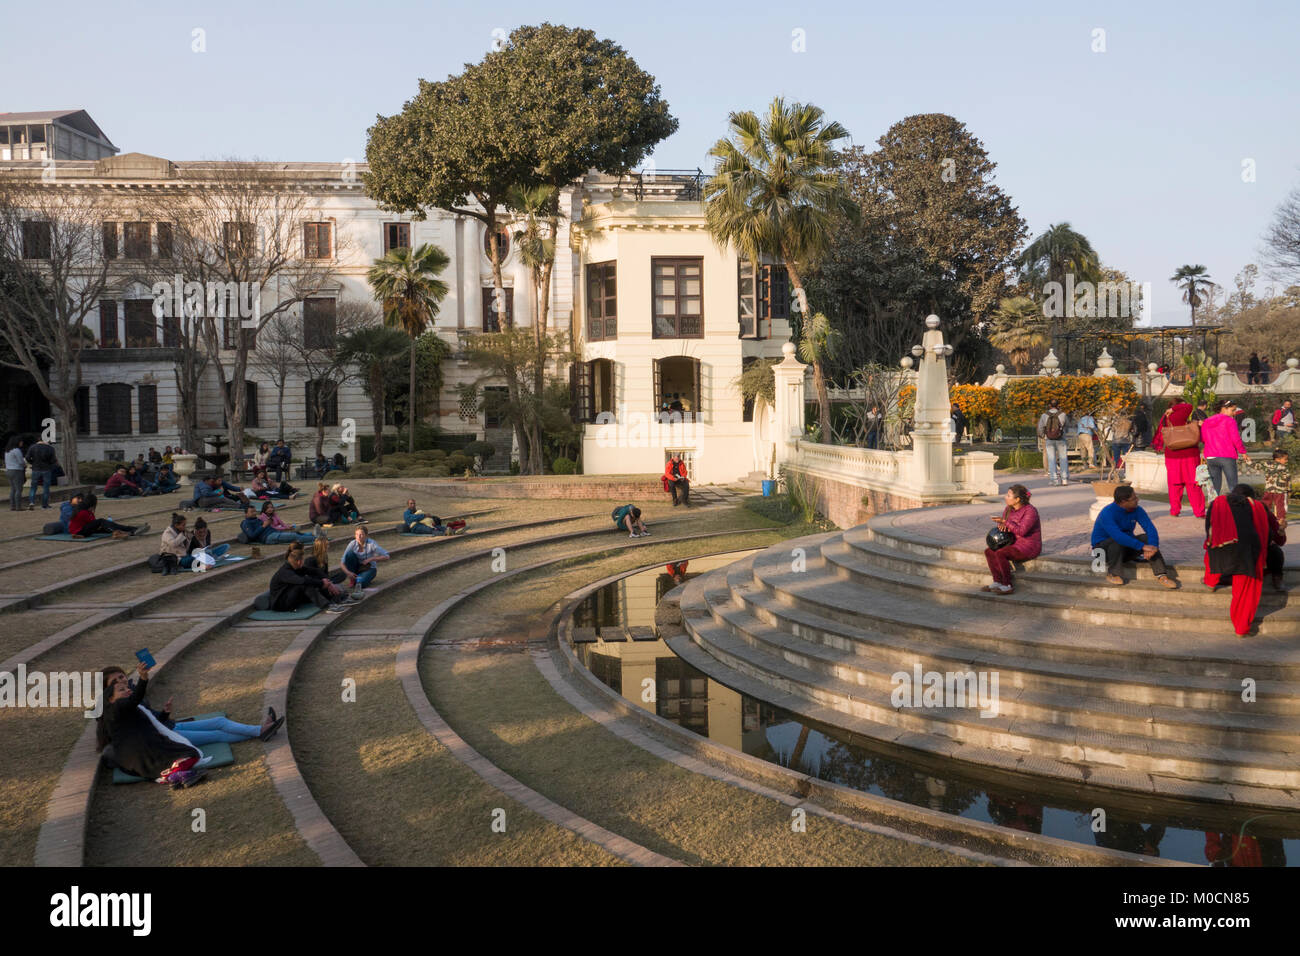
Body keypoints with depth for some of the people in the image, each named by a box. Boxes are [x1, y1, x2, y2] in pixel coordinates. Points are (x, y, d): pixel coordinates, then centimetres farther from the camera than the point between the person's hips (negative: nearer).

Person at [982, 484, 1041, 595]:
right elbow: (1002, 524, 17)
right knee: (989, 551, -6)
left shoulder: (1030, 511, -18)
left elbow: (1021, 531, -28)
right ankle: (997, 582, -3)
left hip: (1029, 546, -9)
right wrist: (1002, 525, -8)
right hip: (1015, 543, 9)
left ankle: (1008, 585, -18)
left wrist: (1005, 521, -31)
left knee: (1000, 554, -27)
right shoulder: (1008, 509, 6)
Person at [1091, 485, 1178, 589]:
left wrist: (1153, 546, -37)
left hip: (1126, 549, 5)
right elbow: (1118, 536, -40)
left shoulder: (1137, 510, -7)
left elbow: (1150, 528, -17)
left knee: (1148, 538, -19)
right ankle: (1113, 574, -23)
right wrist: (1142, 547, -42)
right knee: (1118, 542, -36)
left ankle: (1161, 575, -22)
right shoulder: (1108, 513, -27)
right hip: (1103, 545, -5)